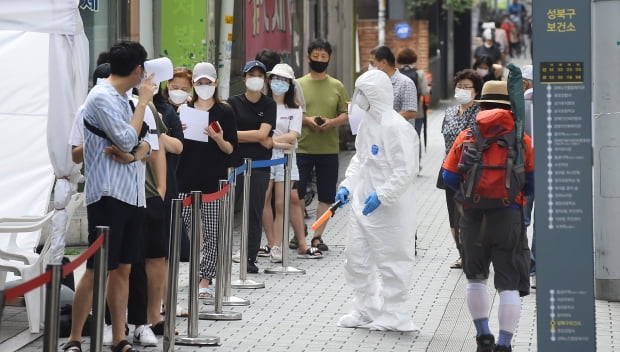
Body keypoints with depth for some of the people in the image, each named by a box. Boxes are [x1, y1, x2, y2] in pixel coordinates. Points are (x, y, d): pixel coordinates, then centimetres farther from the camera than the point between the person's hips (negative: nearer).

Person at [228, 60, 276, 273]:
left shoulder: (269, 105, 7)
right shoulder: (233, 103, 6)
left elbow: (263, 134, -5)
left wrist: (238, 134, -5)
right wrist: (261, 139, -9)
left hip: (259, 164, 1)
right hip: (234, 162, 0)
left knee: (255, 212, 2)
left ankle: (251, 259, 7)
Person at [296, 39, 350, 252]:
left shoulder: (337, 87, 9)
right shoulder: (298, 85, 4)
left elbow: (346, 114, 8)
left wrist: (332, 122, -11)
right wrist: (306, 119, -14)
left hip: (329, 149, 2)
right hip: (302, 147, -2)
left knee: (326, 196, 3)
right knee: (296, 193, -4)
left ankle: (317, 237, 12)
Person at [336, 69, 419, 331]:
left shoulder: (395, 126, -19)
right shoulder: (367, 122, 11)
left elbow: (407, 169, -22)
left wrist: (382, 195, -24)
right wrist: (347, 185, 10)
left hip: (388, 208, -10)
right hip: (362, 203, 10)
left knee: (391, 260, 0)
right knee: (356, 258, 14)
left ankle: (393, 316, 10)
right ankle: (365, 310, 26)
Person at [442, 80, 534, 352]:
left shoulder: (466, 138, 0)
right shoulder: (522, 140, -2)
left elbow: (449, 178, 1)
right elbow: (533, 182, 2)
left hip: (473, 216, 2)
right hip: (509, 216, -2)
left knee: (476, 278, 20)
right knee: (509, 284, 2)